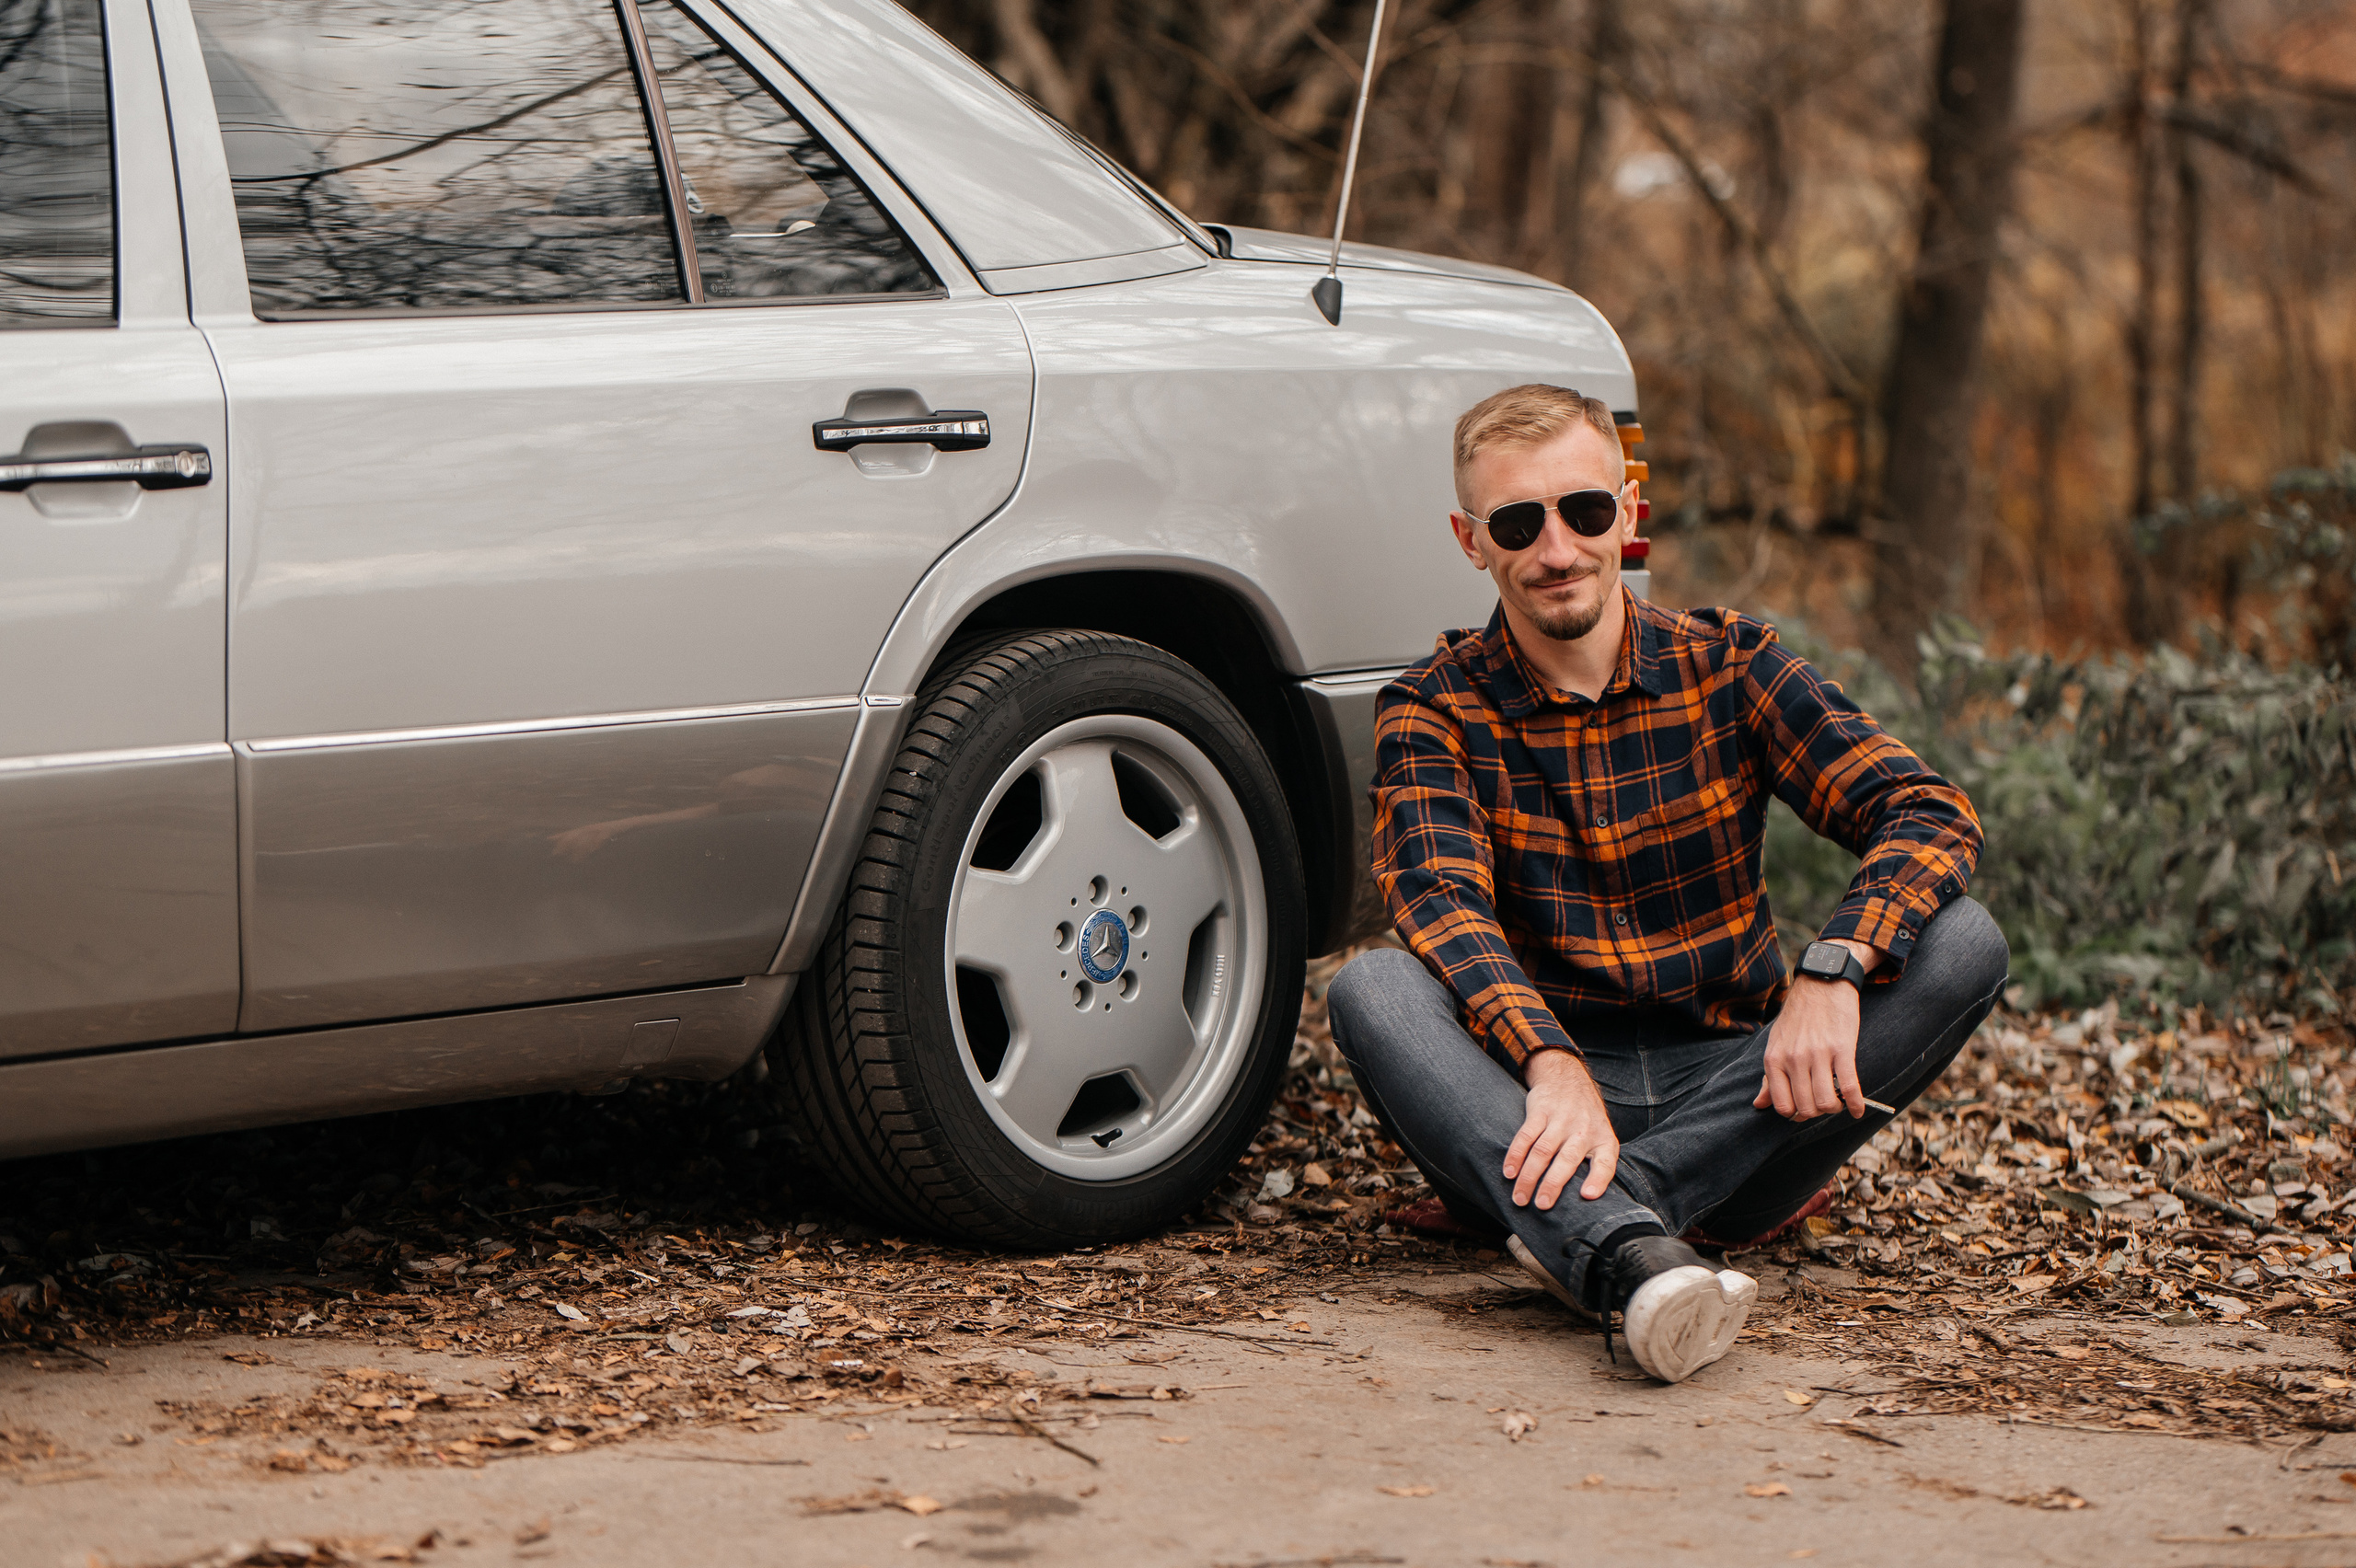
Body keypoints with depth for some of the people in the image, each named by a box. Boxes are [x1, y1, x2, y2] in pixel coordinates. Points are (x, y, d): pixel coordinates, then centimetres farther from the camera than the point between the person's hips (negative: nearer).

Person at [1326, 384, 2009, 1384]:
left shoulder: (1728, 665, 4)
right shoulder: (1432, 713, 1)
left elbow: (1930, 815, -8)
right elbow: (1444, 907, -18)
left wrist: (1832, 971, -29)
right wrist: (1551, 1064, -38)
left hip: (1731, 1095, 2)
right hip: (1537, 1100, -1)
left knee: (1960, 943, -20)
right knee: (1371, 989, -29)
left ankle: (1582, 1223, -33)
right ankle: (1630, 1258, -54)